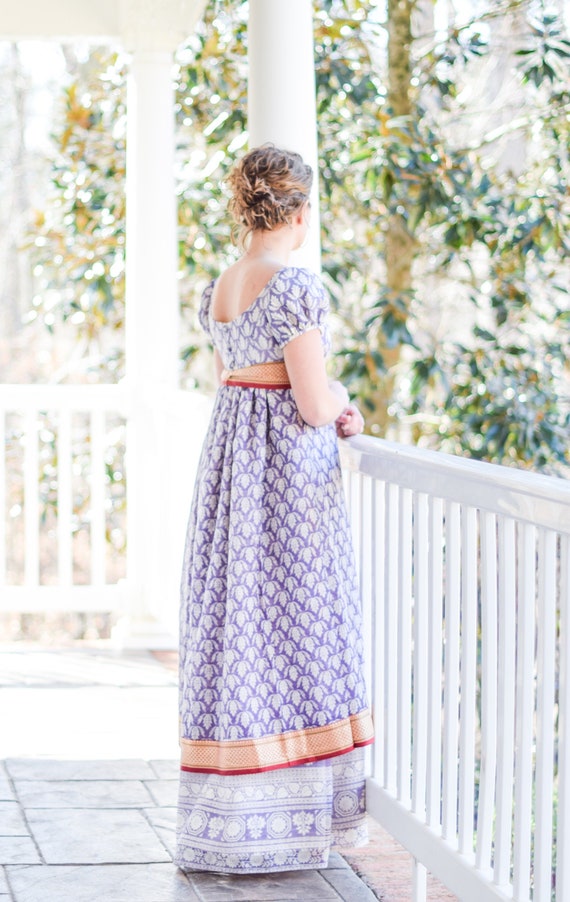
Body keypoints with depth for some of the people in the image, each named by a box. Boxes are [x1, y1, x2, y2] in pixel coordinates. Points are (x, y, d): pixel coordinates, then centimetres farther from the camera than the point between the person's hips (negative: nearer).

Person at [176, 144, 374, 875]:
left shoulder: (218, 290, 11)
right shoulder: (296, 288, -16)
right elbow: (313, 405, -17)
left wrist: (330, 413, 17)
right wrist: (338, 397, 5)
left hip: (226, 461, 8)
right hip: (286, 472, -8)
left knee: (232, 631, 11)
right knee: (291, 632, -1)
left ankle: (225, 821, 16)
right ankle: (278, 824, 3)